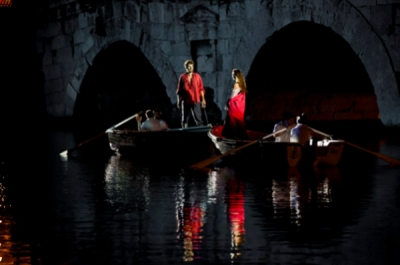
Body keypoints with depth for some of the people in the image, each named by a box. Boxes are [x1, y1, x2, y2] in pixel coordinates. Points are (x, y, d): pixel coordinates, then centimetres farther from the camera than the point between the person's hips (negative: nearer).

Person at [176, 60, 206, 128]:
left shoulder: (197, 76, 4)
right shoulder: (182, 77, 3)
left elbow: (201, 89, 4)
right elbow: (179, 90, 8)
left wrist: (203, 99, -2)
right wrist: (179, 101, 7)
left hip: (196, 102, -1)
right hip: (185, 102, 1)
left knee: (198, 119, -8)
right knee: (185, 120, 6)